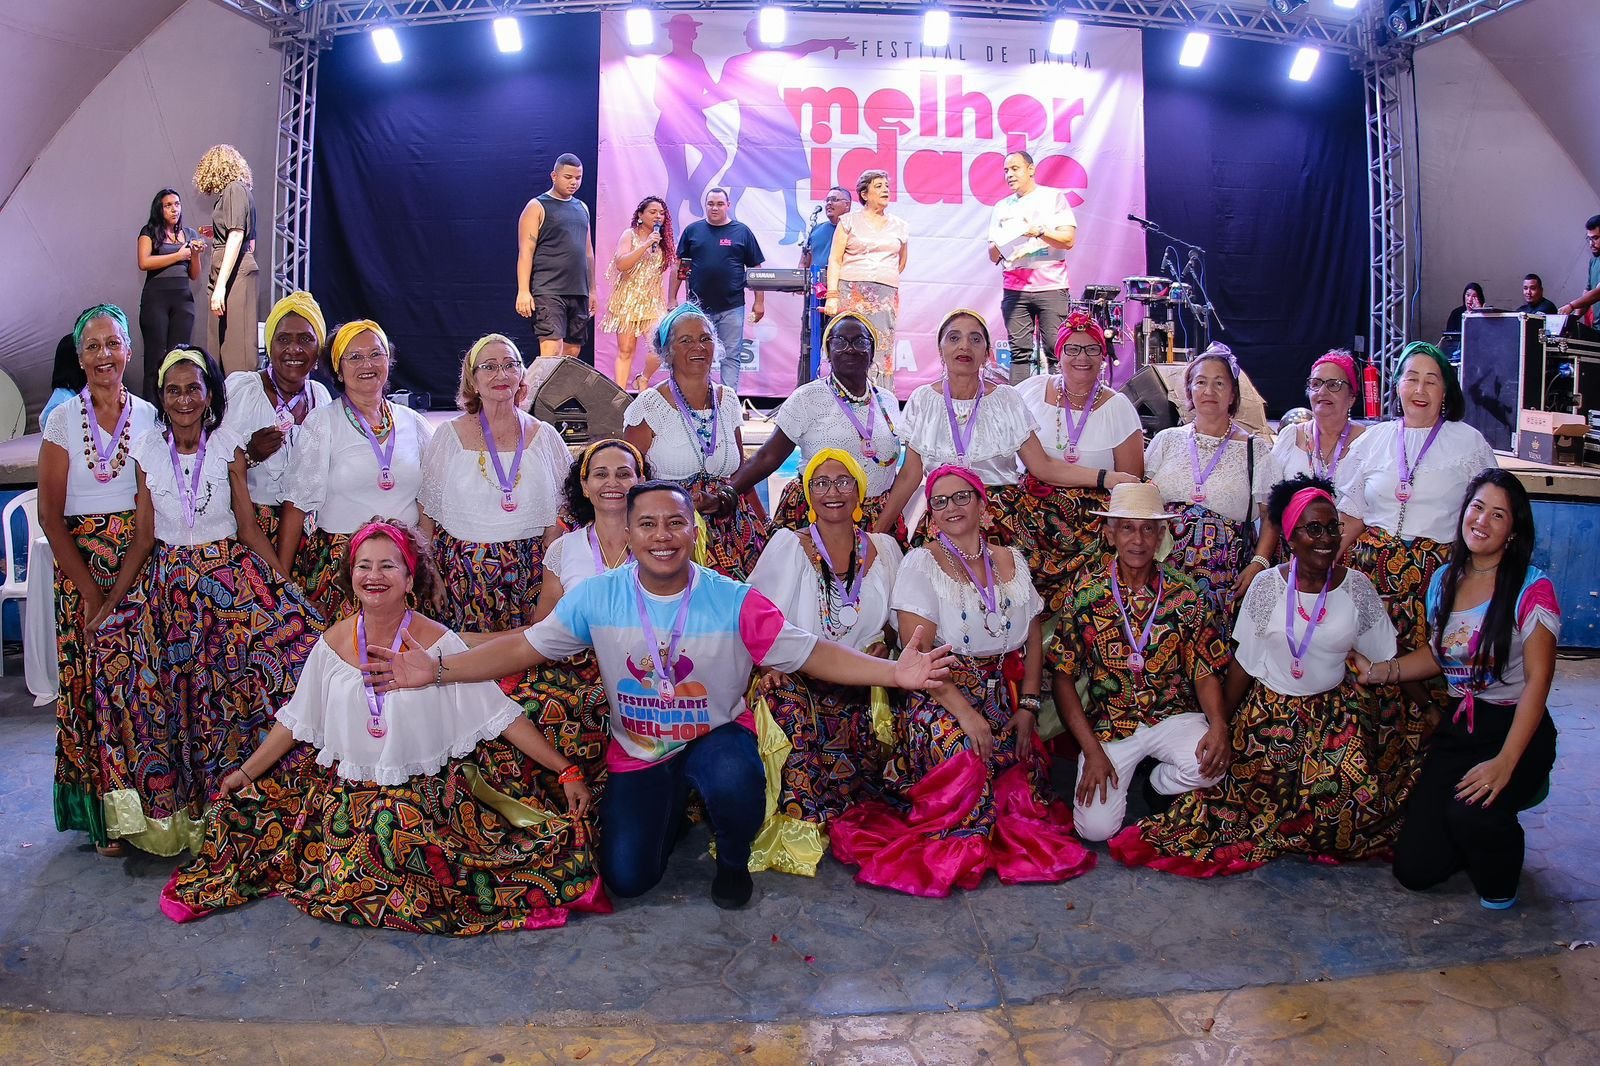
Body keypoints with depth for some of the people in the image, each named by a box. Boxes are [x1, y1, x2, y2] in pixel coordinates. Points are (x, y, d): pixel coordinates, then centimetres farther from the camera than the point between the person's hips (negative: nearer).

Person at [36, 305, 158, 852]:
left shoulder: (149, 417, 2)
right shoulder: (63, 419, 1)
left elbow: (152, 514, -3)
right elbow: (50, 515, -1)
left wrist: (118, 594, -11)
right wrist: (91, 592, -8)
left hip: (141, 564, 0)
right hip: (79, 567, 0)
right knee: (88, 681, 1)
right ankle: (103, 817, 11)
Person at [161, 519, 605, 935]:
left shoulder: (437, 643, -9)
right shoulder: (333, 643, 3)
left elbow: (501, 716, -10)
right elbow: (296, 722, 14)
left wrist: (566, 771, -14)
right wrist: (246, 773, 9)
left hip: (426, 795, -4)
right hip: (344, 793, 4)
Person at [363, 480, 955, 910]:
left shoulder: (735, 602, -17)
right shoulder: (596, 598, -11)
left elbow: (810, 653, -16)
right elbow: (524, 648, -6)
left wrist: (892, 672, -29)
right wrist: (437, 669, -17)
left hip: (717, 735, -2)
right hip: (638, 752, 2)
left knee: (734, 782, -36)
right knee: (627, 877, -7)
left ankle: (734, 861, 1)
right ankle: (672, 810, 28)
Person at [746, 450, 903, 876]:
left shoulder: (883, 549, 9)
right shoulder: (787, 545, 1)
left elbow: (899, 618, 19)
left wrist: (882, 645, -2)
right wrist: (768, 664, -17)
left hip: (858, 688, 3)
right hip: (796, 680, -2)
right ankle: (794, 833, -4)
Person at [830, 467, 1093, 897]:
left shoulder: (1012, 561, 11)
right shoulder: (922, 563, -3)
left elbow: (1033, 639, 13)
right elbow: (918, 651, -12)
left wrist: (1028, 706, 0)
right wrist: (965, 713, -21)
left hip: (1004, 695, 5)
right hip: (942, 695, -5)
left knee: (1024, 762, -19)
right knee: (963, 748, -33)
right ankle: (955, 847, -10)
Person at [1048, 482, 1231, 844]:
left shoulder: (1185, 594, -2)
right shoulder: (1085, 590, -5)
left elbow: (1206, 672, 0)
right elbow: (1062, 676, -5)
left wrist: (1218, 725, -21)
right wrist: (1092, 750, -12)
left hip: (1173, 715, 1)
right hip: (1108, 723, -1)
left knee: (1209, 764, -29)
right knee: (1096, 827, -17)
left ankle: (1158, 785, 7)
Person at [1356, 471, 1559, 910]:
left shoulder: (1533, 589, -12)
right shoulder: (1443, 581, 5)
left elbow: (1538, 679, -15)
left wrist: (1505, 762, -24)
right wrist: (1377, 671, -1)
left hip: (1516, 729, -5)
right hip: (1457, 726, 5)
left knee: (1471, 811, -35)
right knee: (1415, 869, -4)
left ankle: (1499, 885, 0)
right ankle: (1478, 836, 30)